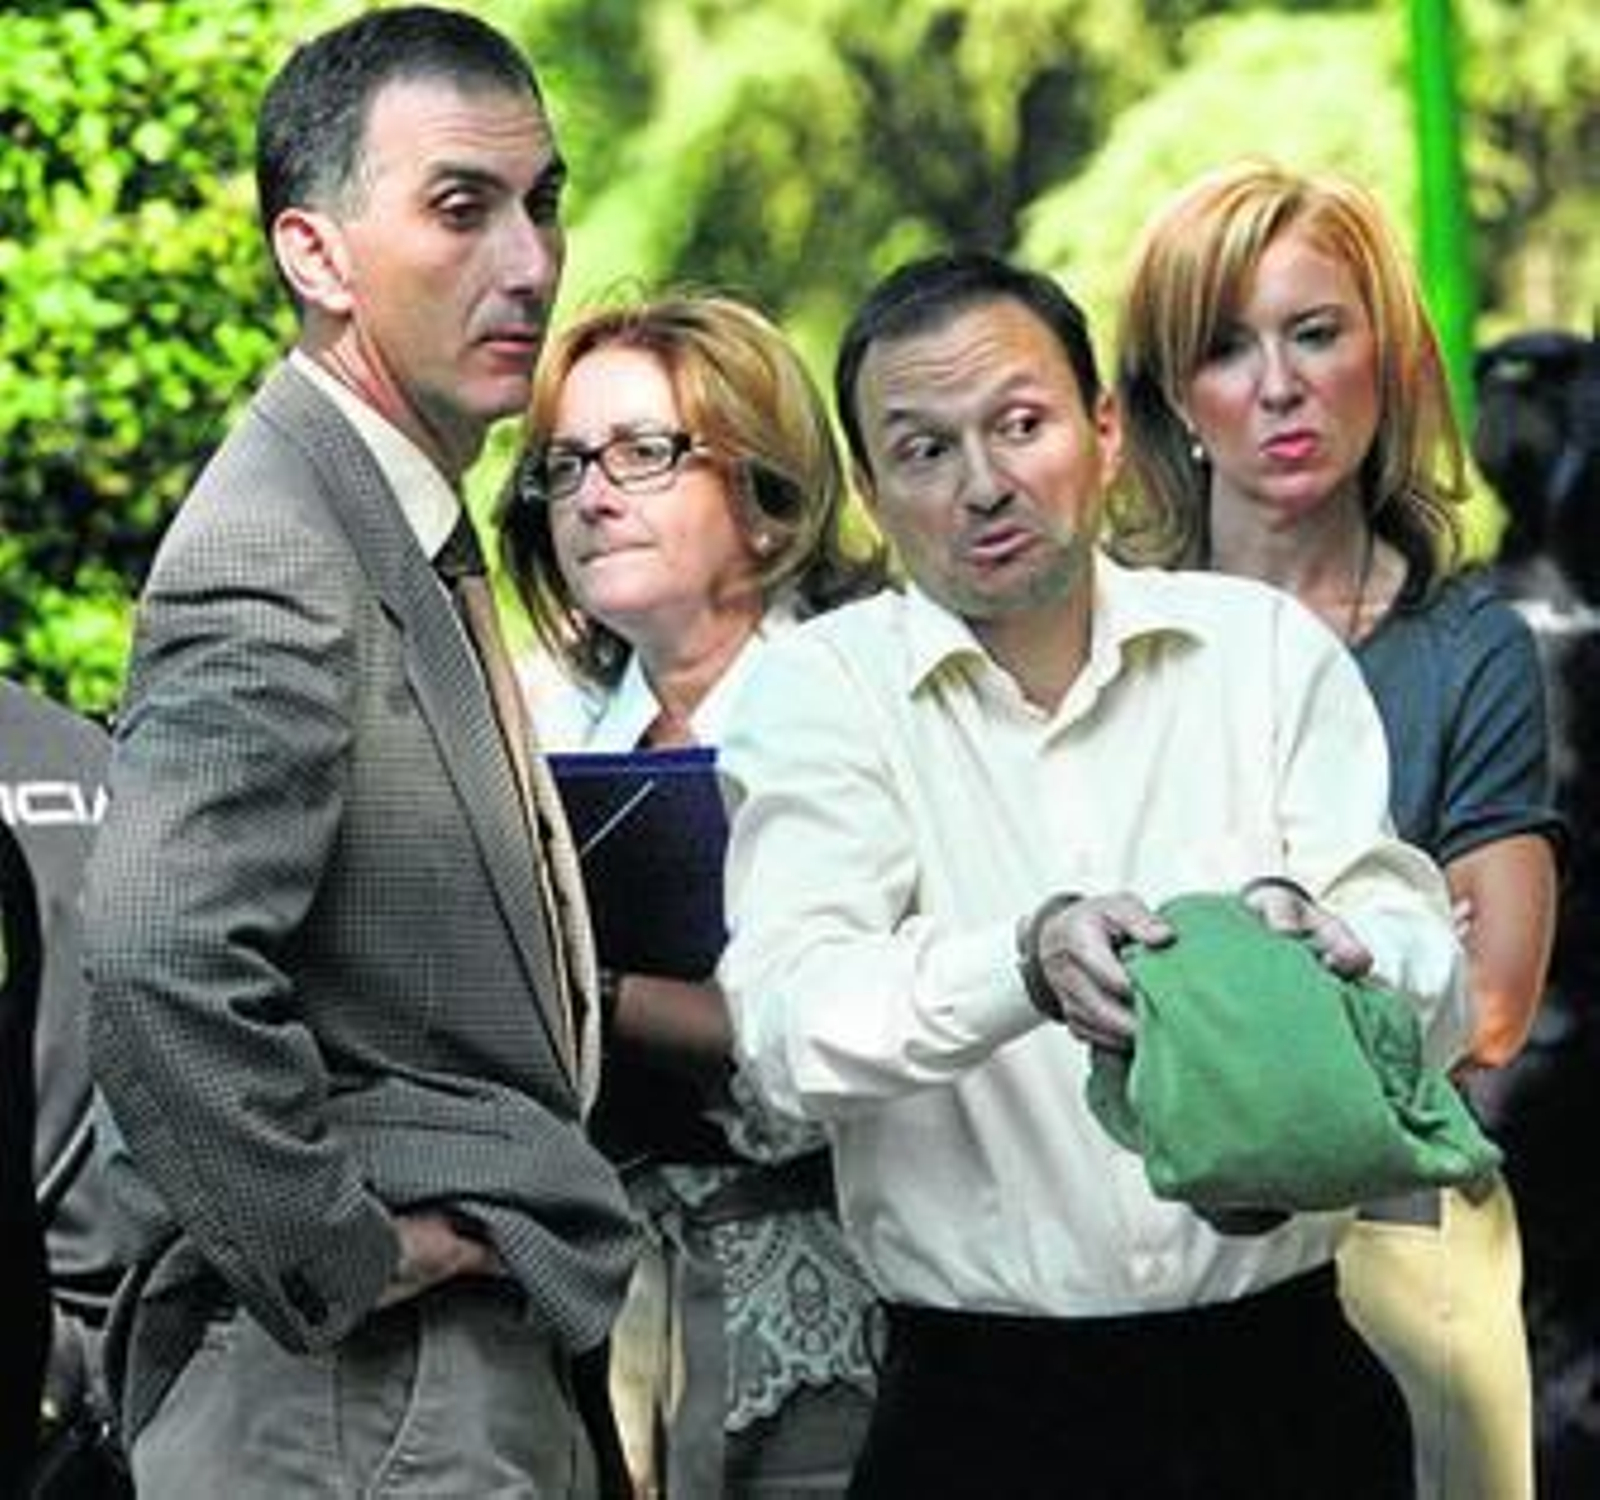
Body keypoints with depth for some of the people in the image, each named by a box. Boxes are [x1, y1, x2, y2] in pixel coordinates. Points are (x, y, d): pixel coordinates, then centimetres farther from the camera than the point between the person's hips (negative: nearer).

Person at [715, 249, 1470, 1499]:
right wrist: (1030, 963, -33)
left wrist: (1303, 934, -26)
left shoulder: (1266, 648, 5)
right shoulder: (820, 687, 0)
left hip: (1283, 1382, 2)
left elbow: (1433, 990, -4)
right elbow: (791, 1026, -15)